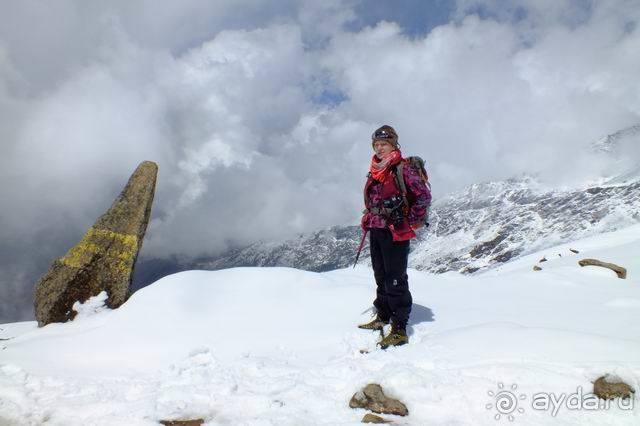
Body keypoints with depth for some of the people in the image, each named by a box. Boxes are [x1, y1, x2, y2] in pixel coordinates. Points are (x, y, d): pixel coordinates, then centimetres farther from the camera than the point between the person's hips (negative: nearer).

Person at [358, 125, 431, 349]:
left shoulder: (403, 168, -9)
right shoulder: (374, 171, 14)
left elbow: (424, 196, -14)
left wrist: (411, 222, -11)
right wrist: (368, 220, 15)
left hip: (395, 231, -8)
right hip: (376, 230, 8)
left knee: (395, 279, -7)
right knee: (381, 276, 17)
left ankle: (400, 330, -1)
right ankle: (383, 317, 31)